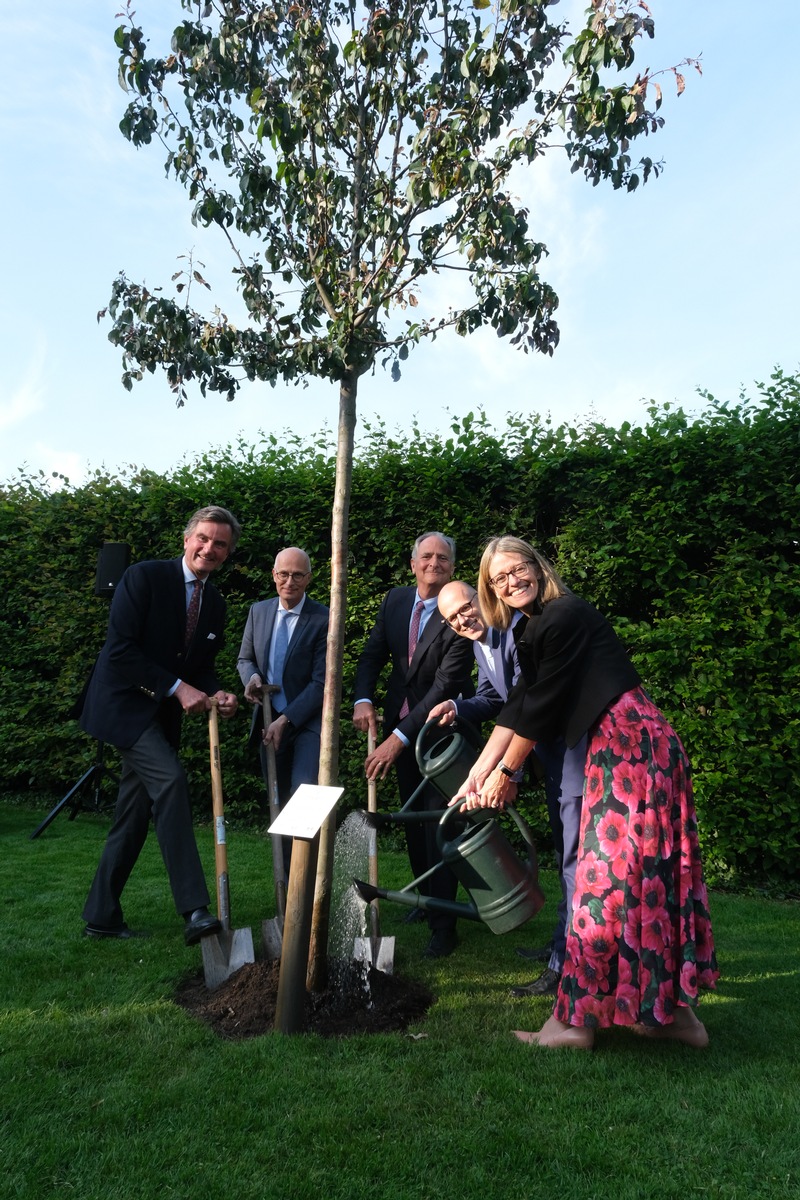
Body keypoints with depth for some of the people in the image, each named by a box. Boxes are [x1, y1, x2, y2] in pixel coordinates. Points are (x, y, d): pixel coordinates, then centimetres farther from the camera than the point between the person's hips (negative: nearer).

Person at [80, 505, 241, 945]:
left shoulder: (215, 604, 8)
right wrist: (178, 688, -22)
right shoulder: (144, 577, -13)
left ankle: (101, 916, 24)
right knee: (171, 781, -25)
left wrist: (216, 694, -9)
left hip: (162, 713, 8)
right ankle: (194, 909, -24)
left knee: (134, 817, 11)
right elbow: (120, 649, -19)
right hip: (125, 705, -7)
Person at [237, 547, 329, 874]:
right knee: (279, 804, 12)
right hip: (269, 721, 6)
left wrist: (286, 720, -18)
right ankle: (288, 881, 25)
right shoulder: (259, 611, 6)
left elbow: (321, 683, -14)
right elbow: (245, 658, 17)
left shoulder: (323, 619, -12)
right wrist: (251, 676, -7)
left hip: (307, 722, -5)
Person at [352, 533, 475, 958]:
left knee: (438, 823, -2)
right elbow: (373, 653, 4)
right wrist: (363, 700, -15)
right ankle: (426, 896, 37)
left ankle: (443, 924, 11)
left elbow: (446, 683, -25)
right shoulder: (395, 600, 0)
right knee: (412, 818, 17)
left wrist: (401, 737, -28)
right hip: (400, 723, 6)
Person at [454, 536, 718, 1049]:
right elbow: (517, 708, 10)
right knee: (646, 875, 13)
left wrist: (507, 773, -3)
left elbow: (542, 705, -13)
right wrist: (477, 775, 3)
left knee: (609, 876, -5)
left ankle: (575, 1019, 4)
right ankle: (675, 1010, 24)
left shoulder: (565, 616, -12)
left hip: (630, 744, -10)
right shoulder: (533, 629, 16)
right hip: (616, 746, 10)